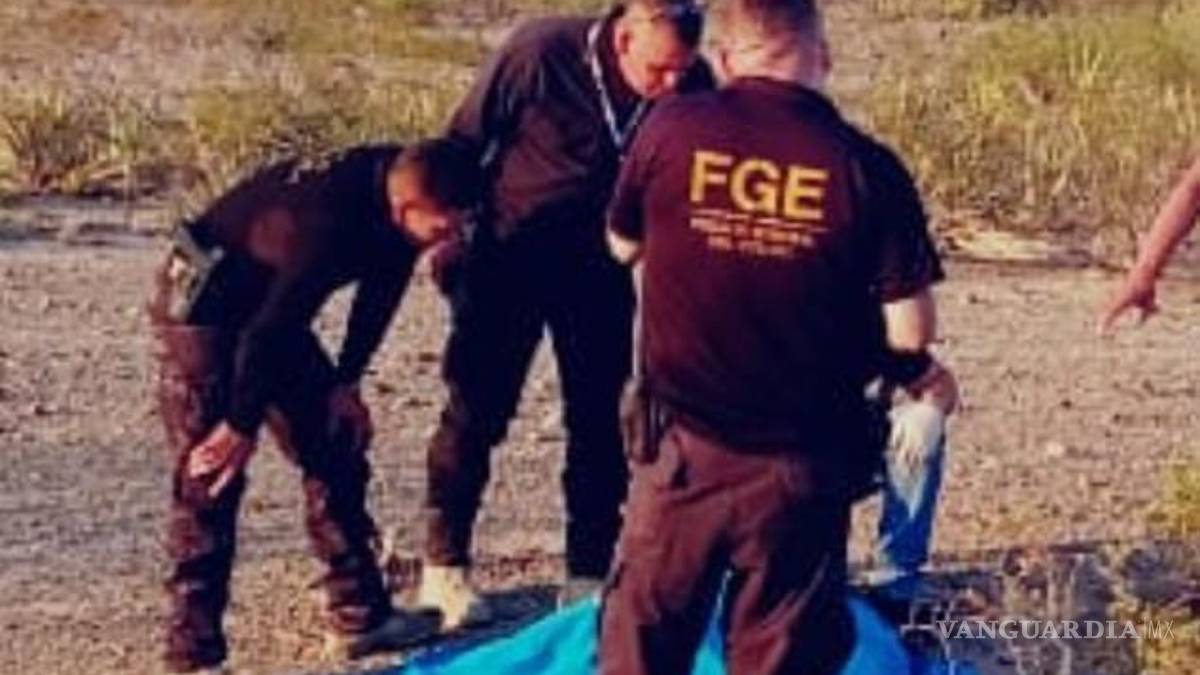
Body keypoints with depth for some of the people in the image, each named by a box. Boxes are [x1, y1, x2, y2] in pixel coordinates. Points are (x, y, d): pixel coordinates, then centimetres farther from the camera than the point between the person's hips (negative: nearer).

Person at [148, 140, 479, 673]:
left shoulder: (396, 185, -12)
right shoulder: (326, 226, -38)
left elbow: (380, 294, 4)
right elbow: (267, 332, -30)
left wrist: (346, 382, 4)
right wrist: (242, 424, -19)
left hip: (271, 304, 9)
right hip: (202, 304, -9)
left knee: (333, 445, 7)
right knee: (209, 476, -12)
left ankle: (359, 614, 13)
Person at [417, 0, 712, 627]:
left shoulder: (691, 87, -16)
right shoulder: (540, 54, -26)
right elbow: (465, 141, -12)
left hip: (598, 263, 3)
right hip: (508, 256, -3)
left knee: (599, 417, 2)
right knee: (478, 407, 1)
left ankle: (587, 575, 11)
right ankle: (444, 566, 12)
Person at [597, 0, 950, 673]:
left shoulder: (671, 130, -7)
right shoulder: (866, 167, -11)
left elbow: (623, 245, 10)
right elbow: (911, 333, -10)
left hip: (686, 448, 1)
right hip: (803, 461, -1)